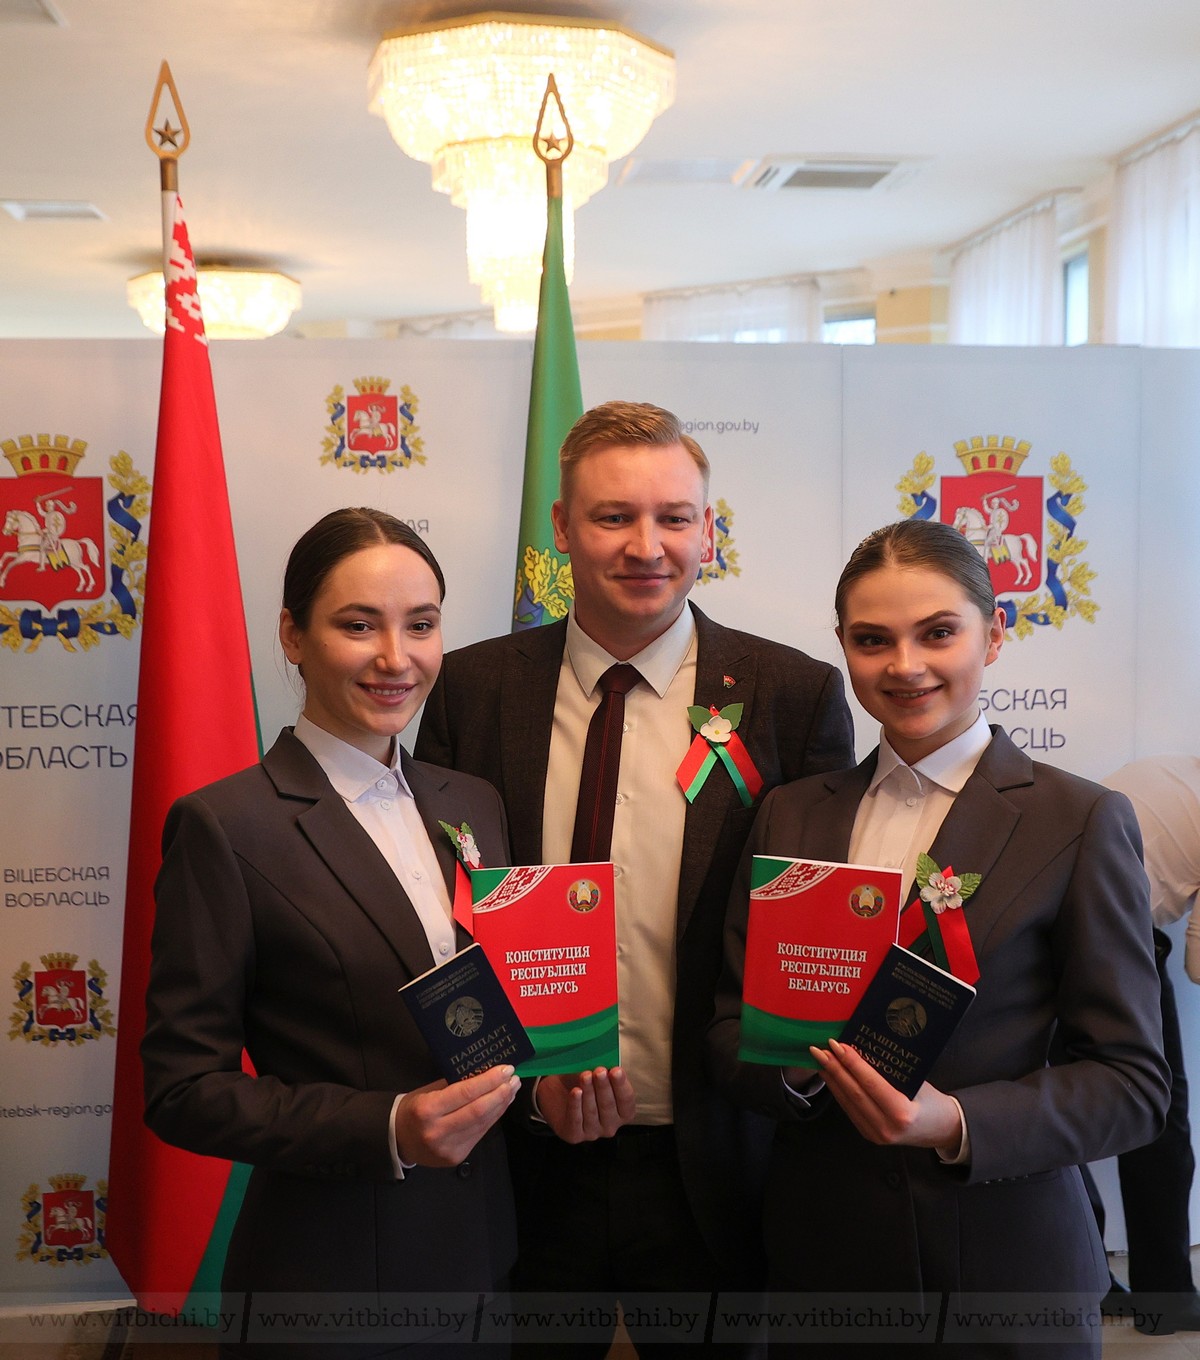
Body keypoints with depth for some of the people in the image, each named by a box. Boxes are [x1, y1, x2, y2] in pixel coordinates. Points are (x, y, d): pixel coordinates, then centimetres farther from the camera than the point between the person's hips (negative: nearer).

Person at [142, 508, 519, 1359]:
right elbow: (183, 1087, -13)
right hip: (333, 1267, -5)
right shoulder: (226, 826, -14)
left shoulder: (475, 806, 5)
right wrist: (387, 1129, -23)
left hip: (487, 1247, 6)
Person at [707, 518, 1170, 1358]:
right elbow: (731, 1028, 6)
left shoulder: (1082, 821, -6)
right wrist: (804, 1064, -16)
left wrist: (954, 1123, -22)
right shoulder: (790, 816, 4)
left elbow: (1132, 1082, -7)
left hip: (1005, 1276, -3)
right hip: (818, 1253, 3)